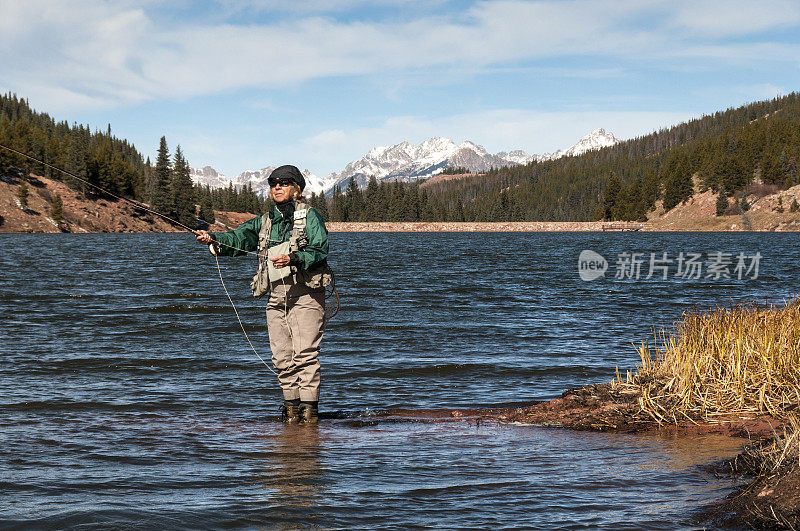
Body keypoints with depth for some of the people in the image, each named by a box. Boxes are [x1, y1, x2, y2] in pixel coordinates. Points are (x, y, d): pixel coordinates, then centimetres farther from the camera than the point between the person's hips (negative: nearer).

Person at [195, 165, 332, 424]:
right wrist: (213, 238, -12)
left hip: (305, 294, -5)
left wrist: (293, 259, -24)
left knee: (305, 352, -11)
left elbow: (320, 250, -9)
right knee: (282, 356, 4)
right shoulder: (264, 222, 17)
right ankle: (291, 405, 13)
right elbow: (238, 238, 6)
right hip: (277, 295, 5)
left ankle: (309, 406, -8)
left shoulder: (309, 216, 1)